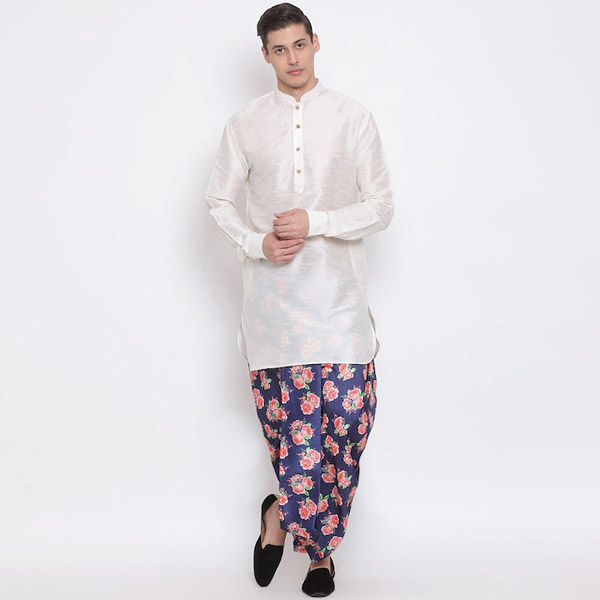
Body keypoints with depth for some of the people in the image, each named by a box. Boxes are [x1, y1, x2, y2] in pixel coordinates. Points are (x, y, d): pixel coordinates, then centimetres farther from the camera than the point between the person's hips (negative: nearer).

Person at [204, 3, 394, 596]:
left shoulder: (353, 118, 5)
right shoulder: (245, 123, 8)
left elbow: (381, 206, 3)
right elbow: (218, 200, 13)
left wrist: (315, 223, -12)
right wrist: (257, 243, -6)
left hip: (337, 289, 0)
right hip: (272, 293, 1)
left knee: (347, 413, -7)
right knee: (284, 413, -1)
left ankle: (281, 516, 16)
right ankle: (317, 538, 21)